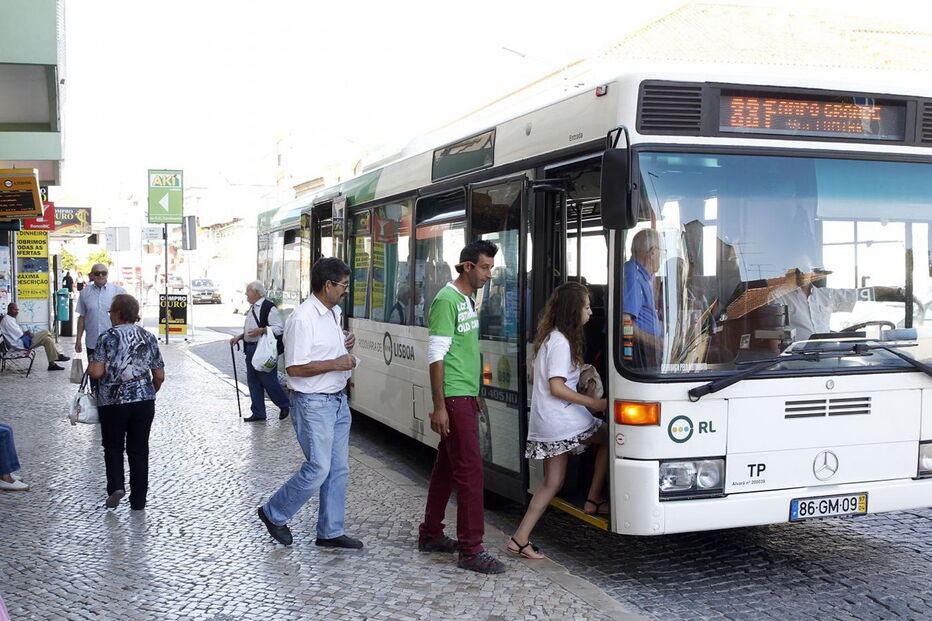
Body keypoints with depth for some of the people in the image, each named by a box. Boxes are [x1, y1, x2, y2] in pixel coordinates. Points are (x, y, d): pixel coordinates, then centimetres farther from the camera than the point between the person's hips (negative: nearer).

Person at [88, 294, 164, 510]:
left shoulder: (107, 337, -7)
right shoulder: (149, 338, 5)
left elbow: (96, 372, -14)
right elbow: (159, 376, 5)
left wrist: (90, 365, 8)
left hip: (113, 402, -3)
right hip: (144, 401, 3)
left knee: (113, 446, 19)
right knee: (139, 450, 10)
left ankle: (116, 486, 1)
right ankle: (138, 501, 13)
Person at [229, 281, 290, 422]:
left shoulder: (269, 307, -12)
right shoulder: (251, 308, 17)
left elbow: (278, 329, -17)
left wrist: (261, 330, -29)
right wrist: (238, 337, 13)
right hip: (250, 349, 10)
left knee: (269, 381, -5)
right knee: (253, 382, 10)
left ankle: (284, 405, 14)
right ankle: (258, 413, 17)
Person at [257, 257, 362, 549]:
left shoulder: (334, 312, 10)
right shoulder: (302, 318, -18)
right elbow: (295, 368, -21)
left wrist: (346, 339, 8)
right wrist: (335, 364, -19)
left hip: (338, 401, 9)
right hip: (313, 404, -9)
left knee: (338, 469, 9)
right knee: (318, 468, -6)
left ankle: (330, 532, 18)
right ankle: (273, 514, 14)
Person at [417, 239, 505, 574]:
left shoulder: (467, 300, 16)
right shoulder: (447, 301, -14)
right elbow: (436, 356, -18)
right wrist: (439, 406, -20)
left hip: (465, 396, 10)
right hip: (453, 398, -10)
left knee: (447, 465, 15)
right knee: (470, 470, -9)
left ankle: (430, 534, 24)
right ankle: (471, 550, -4)